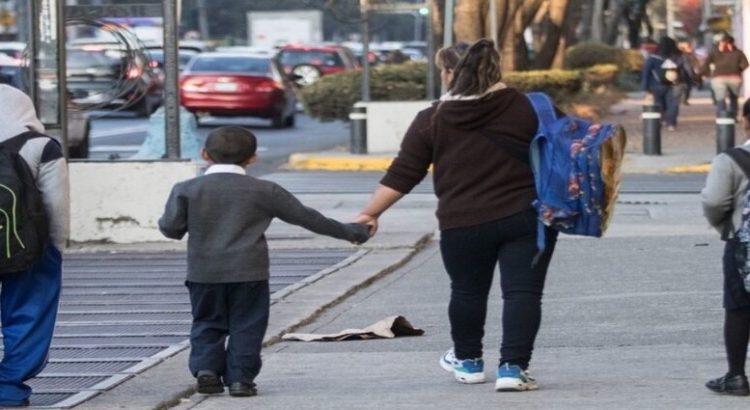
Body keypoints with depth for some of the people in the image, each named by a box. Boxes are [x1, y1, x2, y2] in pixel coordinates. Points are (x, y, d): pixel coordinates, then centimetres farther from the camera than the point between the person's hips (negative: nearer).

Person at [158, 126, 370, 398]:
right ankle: (240, 378, 0)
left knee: (207, 323, 13)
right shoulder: (264, 191, 1)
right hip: (249, 272, -1)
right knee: (246, 326, 6)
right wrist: (349, 232, 16)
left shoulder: (187, 190, 0)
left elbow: (170, 227, -4)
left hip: (204, 272, 1)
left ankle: (206, 367, -3)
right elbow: (306, 217, 6)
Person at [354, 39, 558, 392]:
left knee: (468, 291, 19)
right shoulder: (522, 106, 1)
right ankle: (513, 367, -9)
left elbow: (402, 175, 1)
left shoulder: (432, 120, -1)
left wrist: (370, 213, 8)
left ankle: (468, 361, 34)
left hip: (464, 224, 0)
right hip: (525, 217, 0)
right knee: (522, 292, 0)